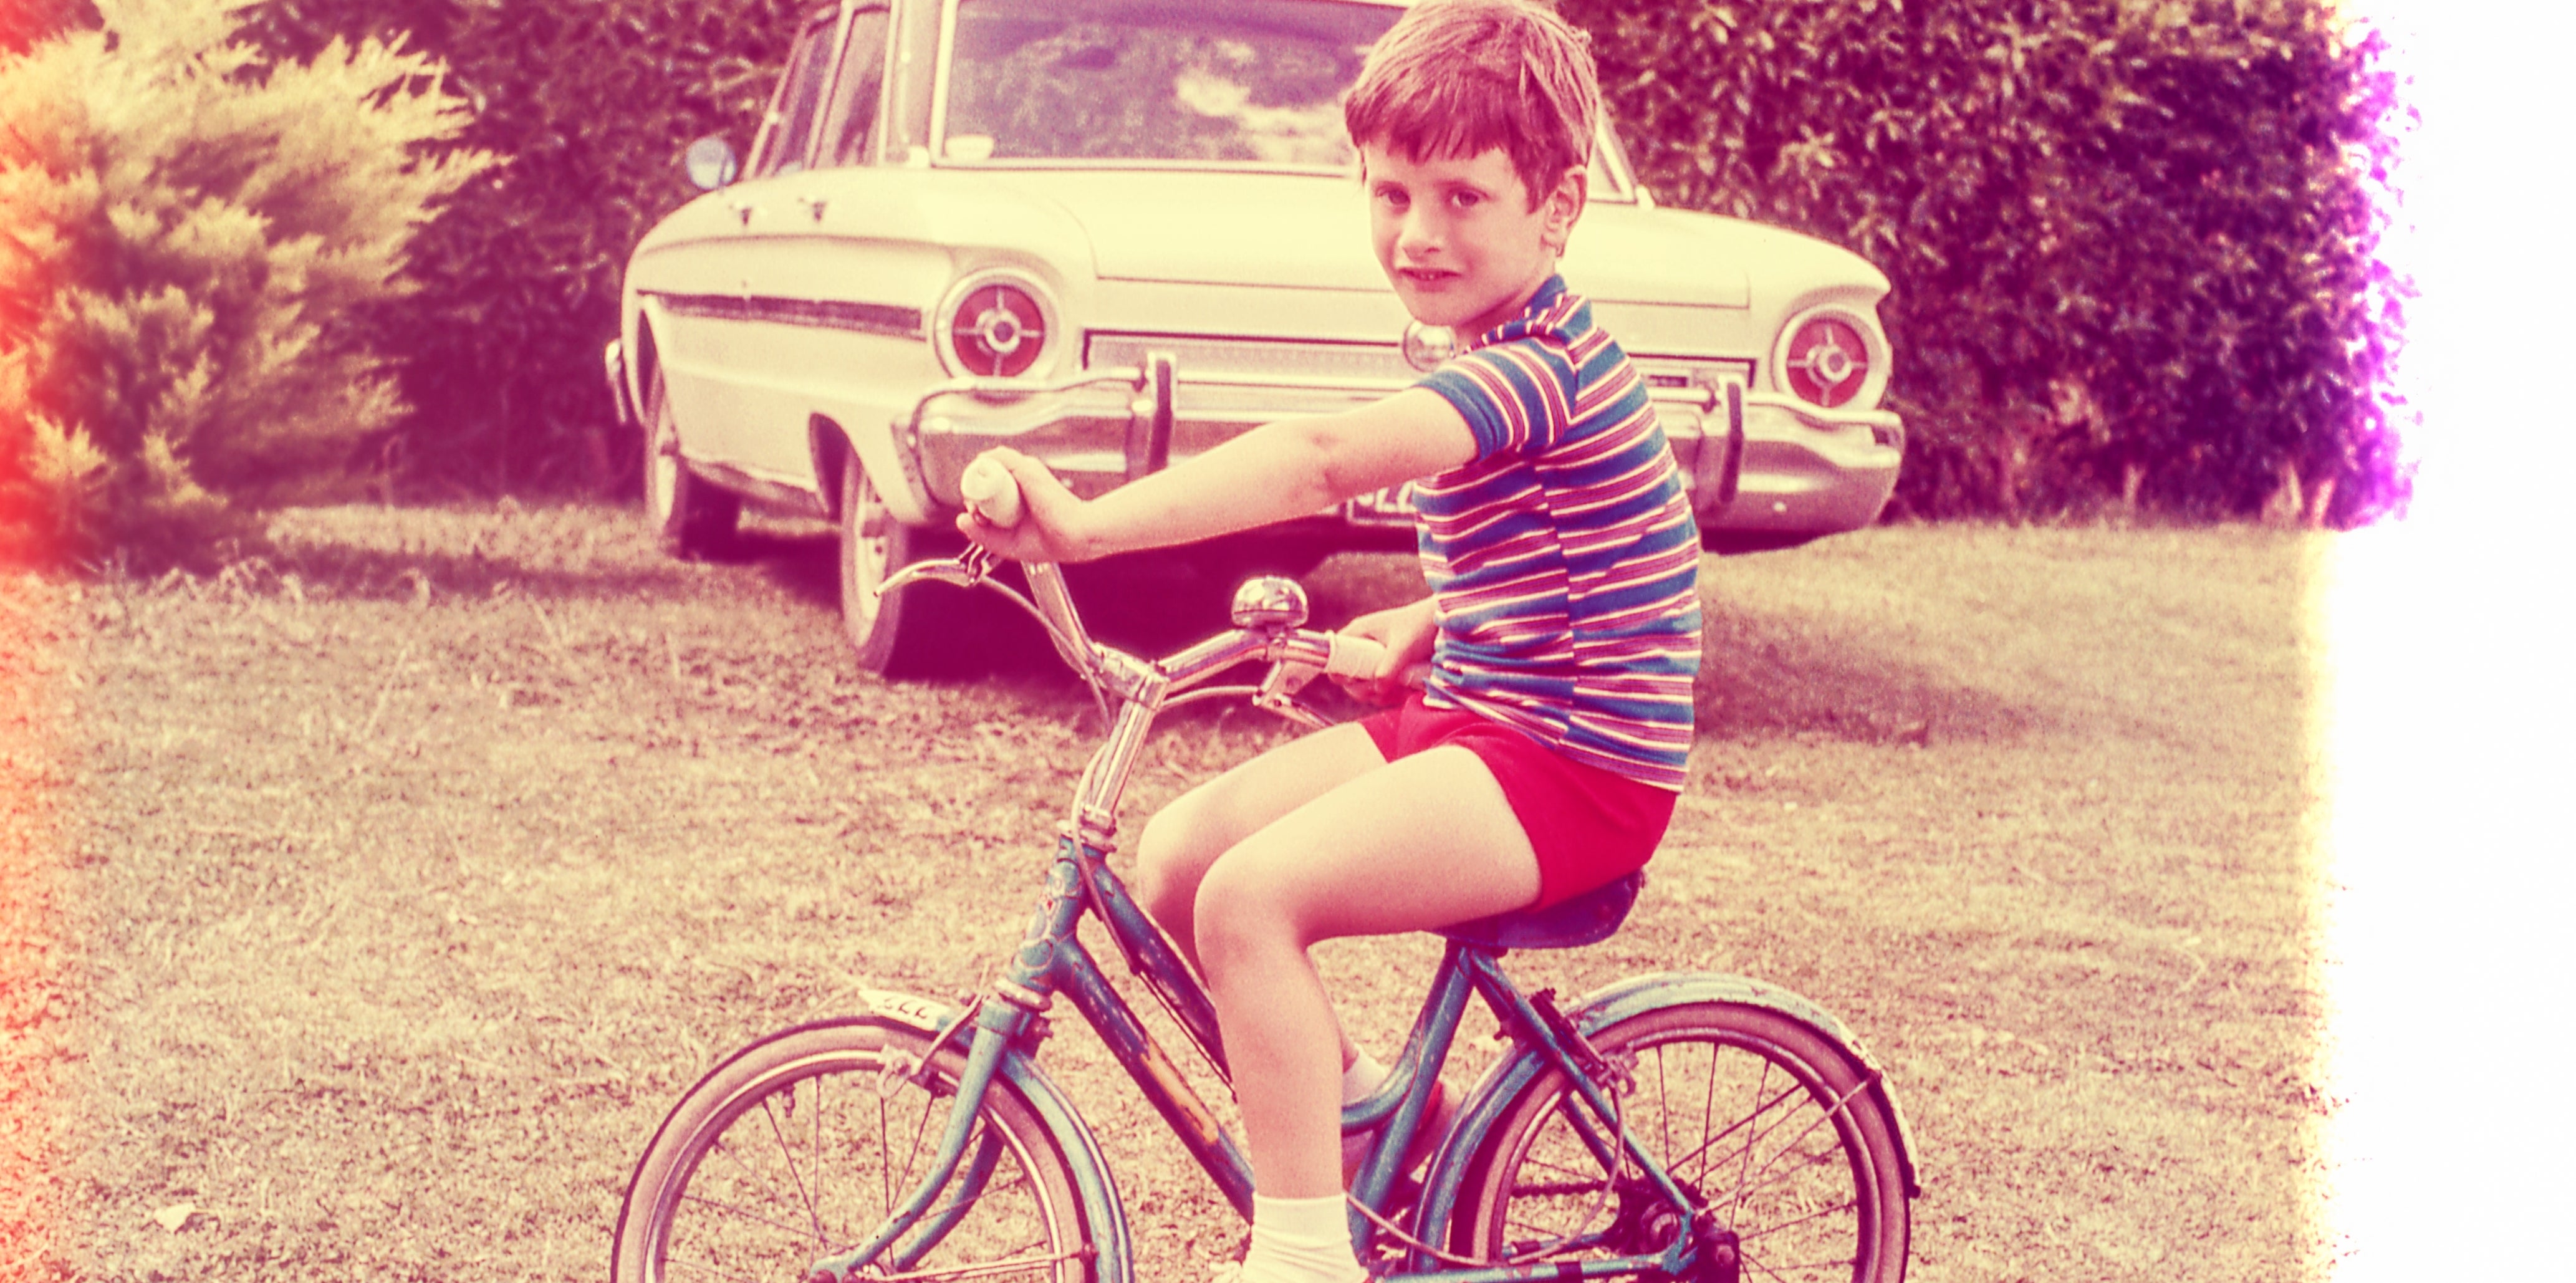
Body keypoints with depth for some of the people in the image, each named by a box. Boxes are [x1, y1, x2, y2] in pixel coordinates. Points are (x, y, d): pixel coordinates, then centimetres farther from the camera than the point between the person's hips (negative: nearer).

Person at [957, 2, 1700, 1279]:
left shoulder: (1538, 371, -21)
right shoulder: (1506, 361, 11)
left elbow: (1324, 458, -37)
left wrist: (1086, 525, -45)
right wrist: (1427, 622, 8)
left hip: (1575, 760, -10)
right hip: (1472, 715, 10)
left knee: (1252, 895, -25)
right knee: (1175, 858, 0)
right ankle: (1346, 1103, 17)